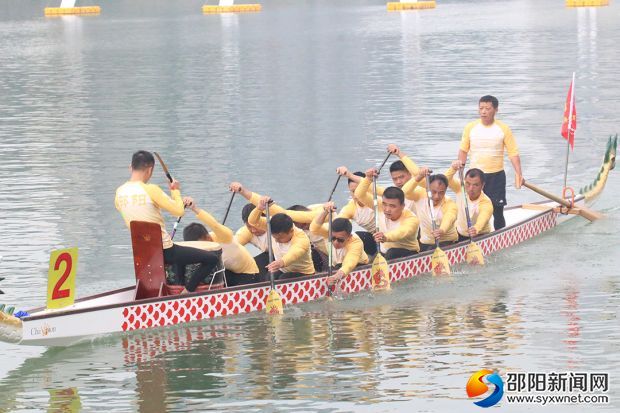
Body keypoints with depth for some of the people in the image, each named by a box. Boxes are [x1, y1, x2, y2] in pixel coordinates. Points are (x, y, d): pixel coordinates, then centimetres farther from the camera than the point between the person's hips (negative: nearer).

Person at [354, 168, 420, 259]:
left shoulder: (411, 219, -25)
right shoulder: (380, 207, -8)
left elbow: (403, 232, -47)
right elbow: (360, 195, -8)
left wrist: (386, 237, -67)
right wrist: (368, 179, -27)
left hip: (408, 254, -5)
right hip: (385, 253, 5)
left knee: (392, 253, -36)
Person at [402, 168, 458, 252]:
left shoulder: (450, 204, -19)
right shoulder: (420, 195, -9)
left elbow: (448, 219, -40)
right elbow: (405, 192, -27)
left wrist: (442, 231, -64)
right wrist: (418, 178, -43)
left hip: (447, 242, -4)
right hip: (425, 243, 4)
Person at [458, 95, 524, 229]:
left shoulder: (503, 129, -4)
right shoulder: (470, 128, 0)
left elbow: (513, 153, -5)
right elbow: (463, 151, 6)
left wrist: (518, 174, -16)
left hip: (496, 175, -1)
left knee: (497, 211, 2)